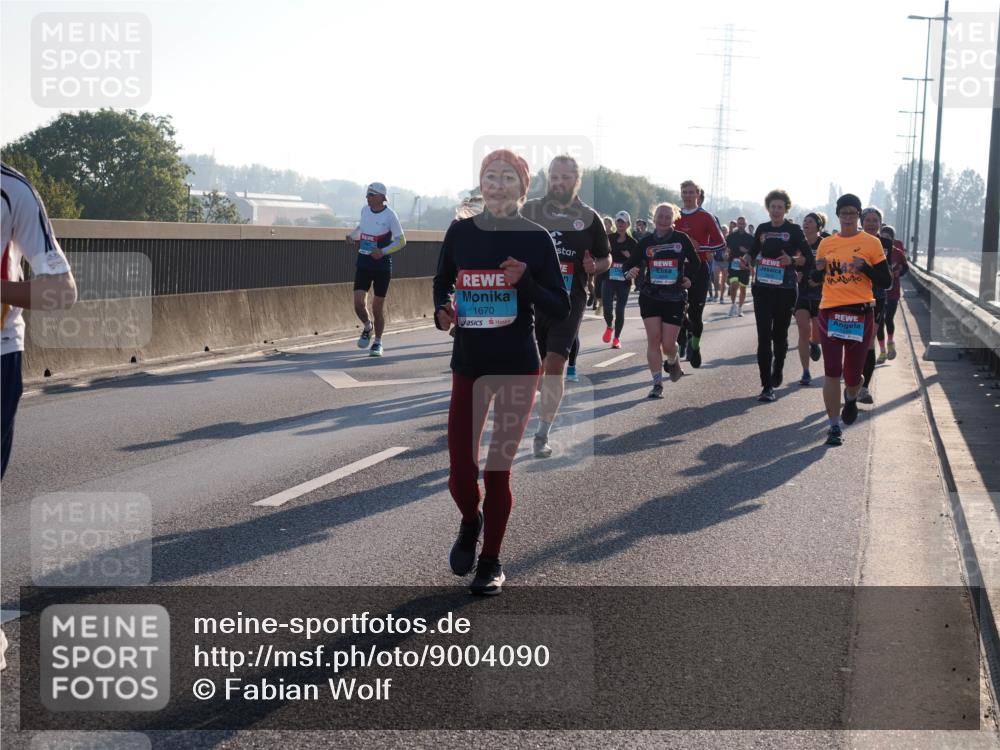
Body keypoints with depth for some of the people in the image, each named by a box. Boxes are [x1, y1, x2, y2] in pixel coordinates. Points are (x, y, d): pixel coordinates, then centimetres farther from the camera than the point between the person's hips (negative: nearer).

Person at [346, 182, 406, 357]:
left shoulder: (390, 215, -10)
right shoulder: (365, 210, 4)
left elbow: (401, 241, -7)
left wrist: (383, 252, -19)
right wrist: (352, 236, 10)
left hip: (382, 264, -4)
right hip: (363, 262, 4)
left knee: (378, 306, 3)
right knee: (359, 303, -8)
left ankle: (378, 343, 20)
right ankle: (367, 327, 23)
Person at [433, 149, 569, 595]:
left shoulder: (535, 239, -5)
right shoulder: (460, 232, 1)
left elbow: (561, 309, -4)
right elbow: (442, 283, 17)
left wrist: (526, 282, -20)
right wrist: (442, 310, -5)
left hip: (518, 368, -2)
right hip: (468, 365, 2)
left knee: (497, 470, 2)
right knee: (460, 474, -1)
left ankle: (491, 561, 22)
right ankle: (471, 522, 34)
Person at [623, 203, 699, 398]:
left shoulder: (682, 239, 1)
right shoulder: (646, 242, 3)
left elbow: (695, 262, 14)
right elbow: (631, 263, 5)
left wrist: (689, 278, -1)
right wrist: (629, 271, -16)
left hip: (675, 299, -1)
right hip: (650, 297, 1)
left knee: (668, 344, -3)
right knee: (653, 339, -7)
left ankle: (673, 361, 34)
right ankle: (657, 384, 2)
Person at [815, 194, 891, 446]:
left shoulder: (871, 243, 1)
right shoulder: (826, 243, 9)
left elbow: (885, 282, 0)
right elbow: (816, 280, 17)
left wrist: (865, 267, -16)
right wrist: (819, 269, -5)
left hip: (861, 313, -1)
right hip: (830, 313, 1)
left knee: (853, 376, 8)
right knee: (832, 373, -5)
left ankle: (851, 398, 43)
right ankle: (834, 427, 3)